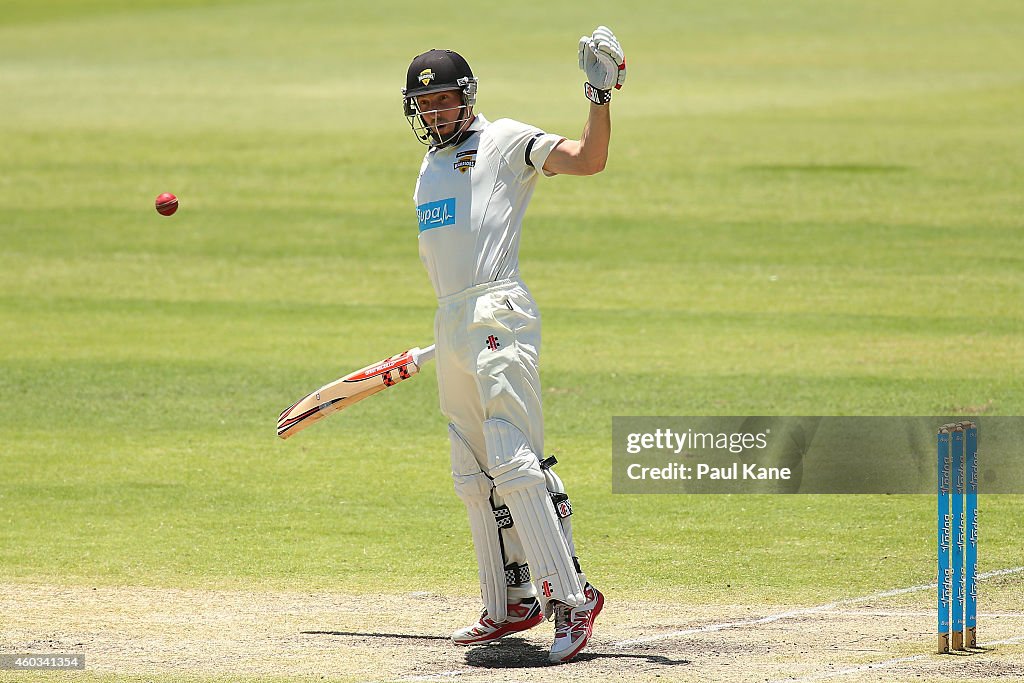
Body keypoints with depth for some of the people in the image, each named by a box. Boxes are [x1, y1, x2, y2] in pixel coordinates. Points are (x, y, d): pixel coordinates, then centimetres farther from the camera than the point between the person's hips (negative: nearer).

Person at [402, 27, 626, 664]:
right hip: (452, 324, 9)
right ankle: (511, 605, 17)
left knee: (513, 462, -19)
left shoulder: (505, 142, -2)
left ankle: (571, 595, -21)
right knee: (476, 477, 10)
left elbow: (589, 159, -14)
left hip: (499, 315, -9)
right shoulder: (432, 165, 21)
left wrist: (600, 100, -27)